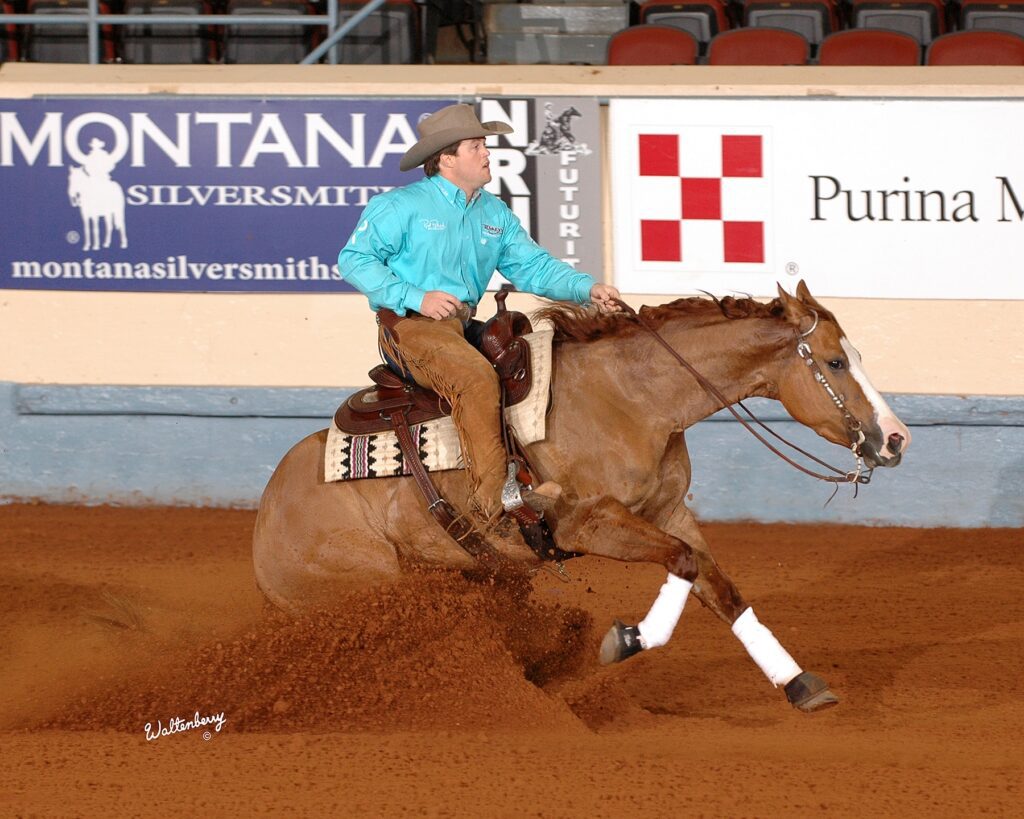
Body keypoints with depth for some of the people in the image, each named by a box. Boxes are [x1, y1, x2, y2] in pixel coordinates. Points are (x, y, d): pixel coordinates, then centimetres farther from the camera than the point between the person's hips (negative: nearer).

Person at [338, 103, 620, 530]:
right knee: (475, 376, -32)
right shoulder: (399, 206, -3)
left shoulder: (495, 214, 16)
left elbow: (533, 266, 12)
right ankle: (493, 502, -36)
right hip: (409, 327, -8)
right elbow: (354, 259, -7)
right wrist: (415, 297, -18)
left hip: (465, 327, 8)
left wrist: (588, 288, -6)